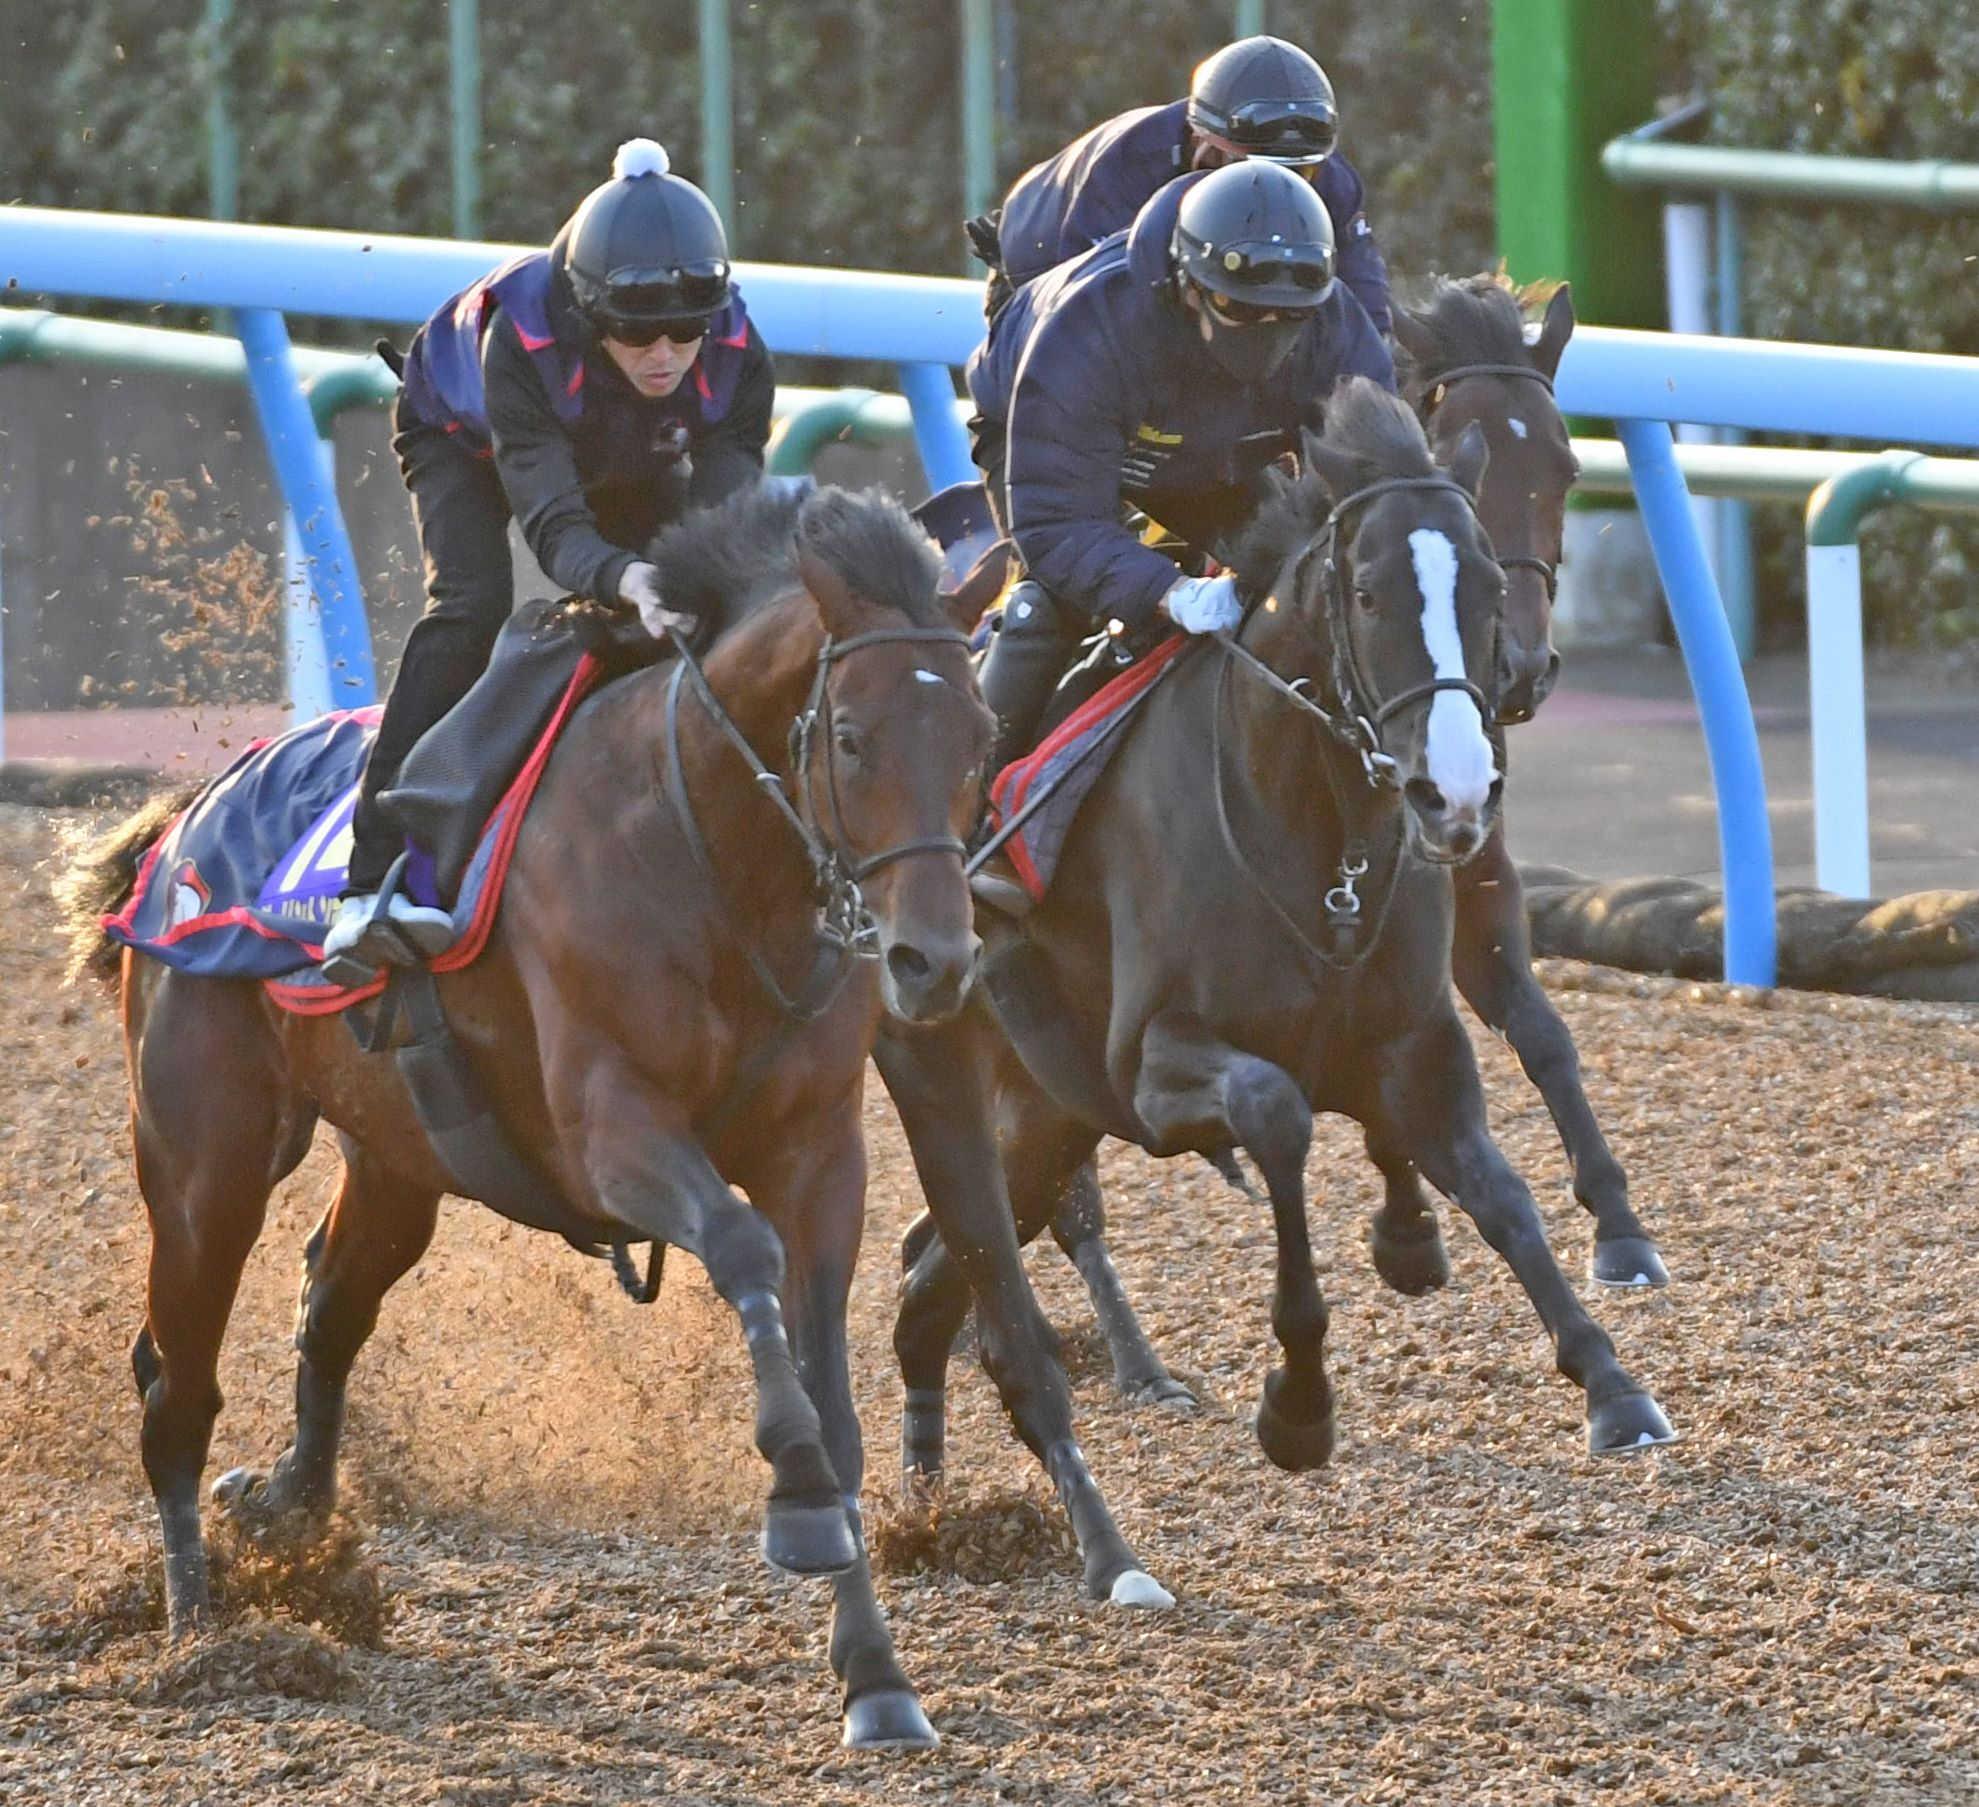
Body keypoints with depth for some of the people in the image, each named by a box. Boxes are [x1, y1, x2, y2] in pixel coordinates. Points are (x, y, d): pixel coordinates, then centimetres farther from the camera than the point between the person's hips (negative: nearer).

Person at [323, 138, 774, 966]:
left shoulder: (737, 355, -34)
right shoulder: (520, 338, -45)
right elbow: (553, 524, -50)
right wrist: (622, 578, -72)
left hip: (632, 462, 5)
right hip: (464, 437, -5)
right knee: (469, 605, -27)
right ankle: (372, 882, -32)